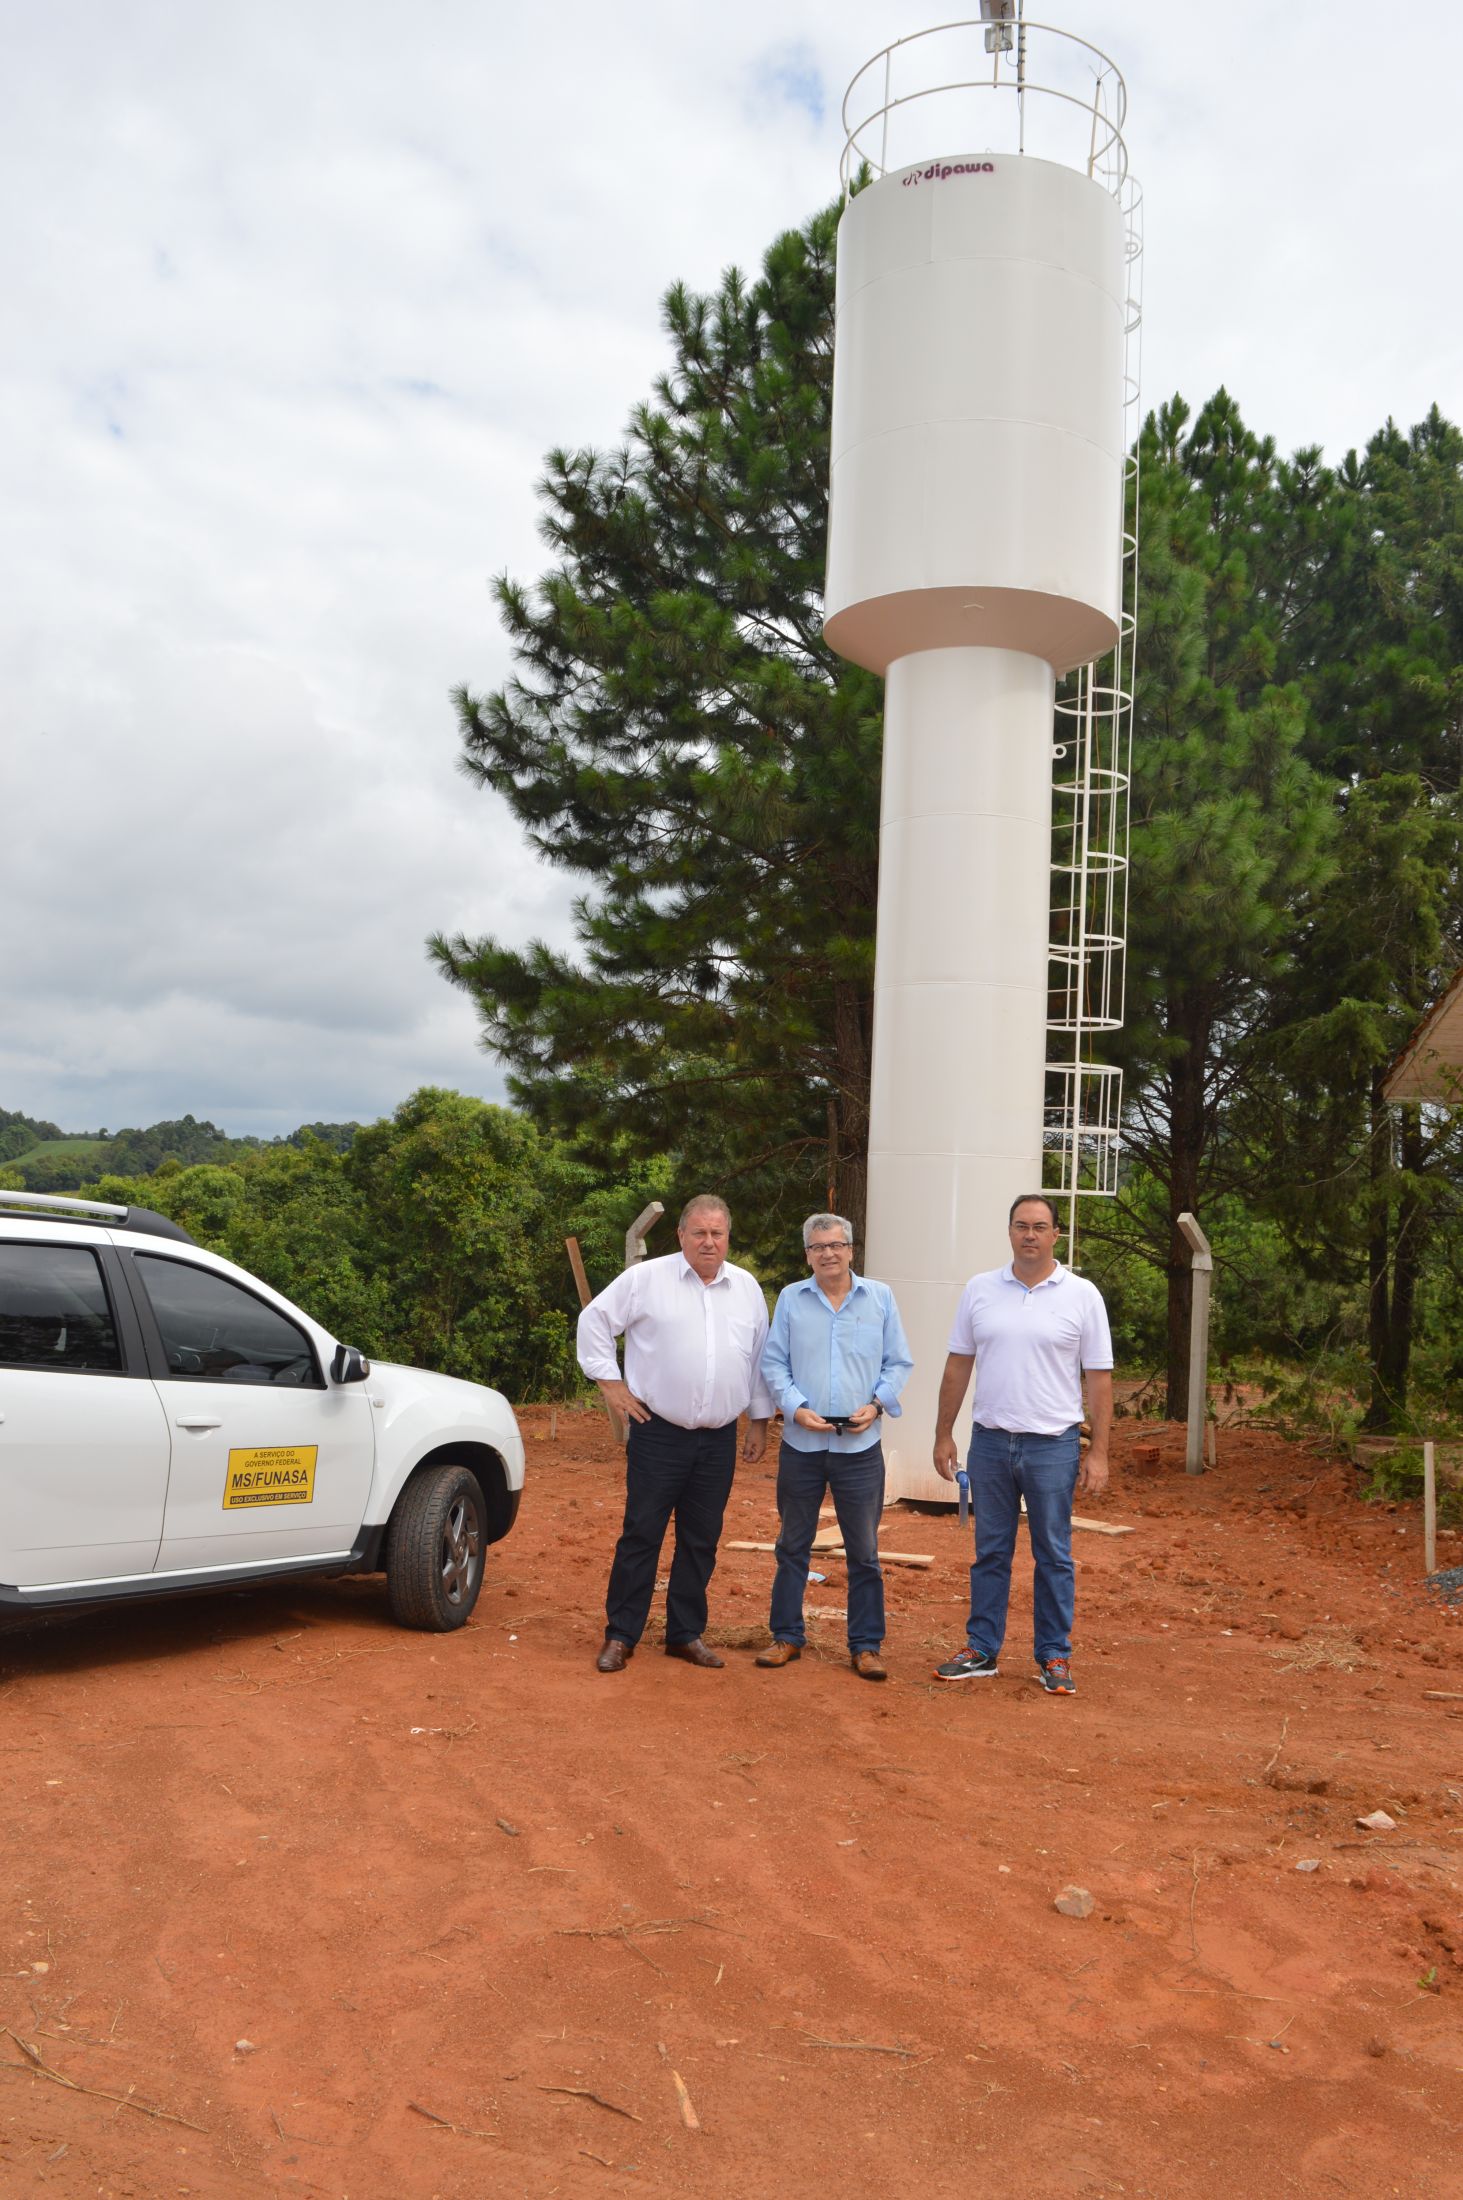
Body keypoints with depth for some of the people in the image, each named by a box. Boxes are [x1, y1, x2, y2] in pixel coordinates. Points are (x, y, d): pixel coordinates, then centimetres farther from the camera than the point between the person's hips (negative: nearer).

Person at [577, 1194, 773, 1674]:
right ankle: (620, 1636, 10)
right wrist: (611, 1383, -4)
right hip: (659, 1433, -4)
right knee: (641, 1535, 0)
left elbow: (760, 1358, 15)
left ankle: (686, 1634, 22)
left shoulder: (747, 1288, 9)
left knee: (701, 1541, 10)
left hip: (719, 1439, 4)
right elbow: (594, 1320, 0)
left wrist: (760, 1419, 14)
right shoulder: (646, 1278, -4)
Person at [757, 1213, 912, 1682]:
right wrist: (796, 1408, -10)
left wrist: (876, 1404, -9)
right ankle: (787, 1635, 24)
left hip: (860, 1445, -1)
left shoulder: (880, 1297, 4)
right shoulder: (791, 1299, 4)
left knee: (864, 1551, 4)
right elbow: (773, 1363, 4)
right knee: (792, 1545, 11)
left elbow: (898, 1363, 7)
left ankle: (866, 1645, 15)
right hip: (801, 1443, 1)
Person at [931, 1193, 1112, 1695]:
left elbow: (1099, 1378, -2)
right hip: (990, 1441, 2)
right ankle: (981, 1652, 22)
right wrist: (943, 1434, 7)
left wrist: (1098, 1452, -5)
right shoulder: (980, 1290, 3)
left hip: (1053, 1445, -2)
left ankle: (1054, 1657, 19)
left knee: (1053, 1556, 7)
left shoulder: (1082, 1295, -3)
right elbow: (958, 1366, 9)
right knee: (989, 1553, 12)